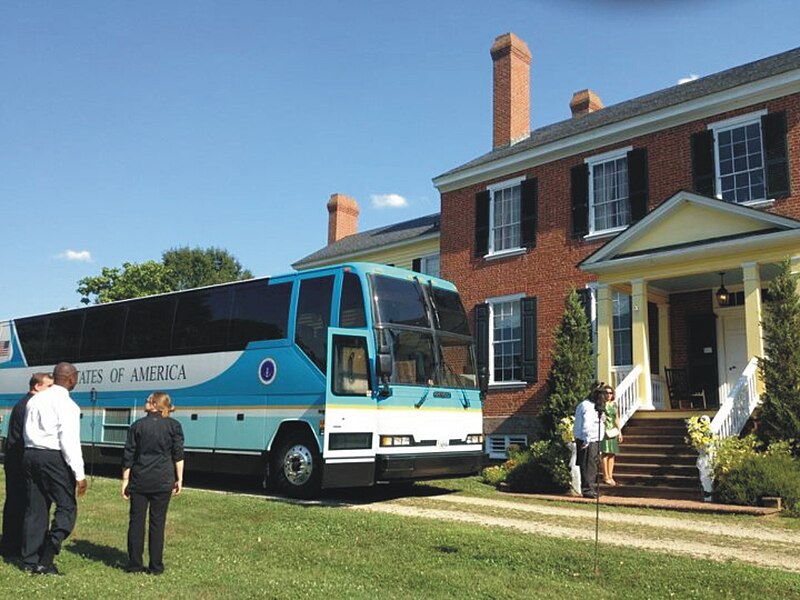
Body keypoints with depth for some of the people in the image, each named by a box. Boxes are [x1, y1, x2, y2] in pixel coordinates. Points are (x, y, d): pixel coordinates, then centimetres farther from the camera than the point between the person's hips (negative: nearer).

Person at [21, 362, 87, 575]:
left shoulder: (35, 400, 11)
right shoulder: (66, 404, -12)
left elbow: (27, 432, 12)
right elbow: (69, 440, -16)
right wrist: (79, 474, -14)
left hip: (30, 454, 8)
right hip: (54, 457, -8)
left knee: (35, 508, 13)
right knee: (67, 507, -1)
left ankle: (30, 560, 18)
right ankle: (46, 559, -10)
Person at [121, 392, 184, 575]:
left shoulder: (137, 425, 3)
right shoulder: (173, 425, 2)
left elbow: (128, 455, 3)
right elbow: (178, 455, 1)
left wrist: (125, 480, 9)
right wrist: (179, 479, 6)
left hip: (139, 479, 0)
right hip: (163, 481, 0)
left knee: (136, 520, 7)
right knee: (157, 521, 4)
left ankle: (134, 564, 10)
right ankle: (156, 566, 6)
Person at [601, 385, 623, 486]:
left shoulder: (614, 404, 13)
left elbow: (617, 419, 20)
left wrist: (619, 432, 17)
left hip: (613, 431, 6)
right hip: (604, 430, -6)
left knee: (612, 454, 6)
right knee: (605, 453, -8)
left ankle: (610, 476, 12)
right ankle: (606, 477, -4)